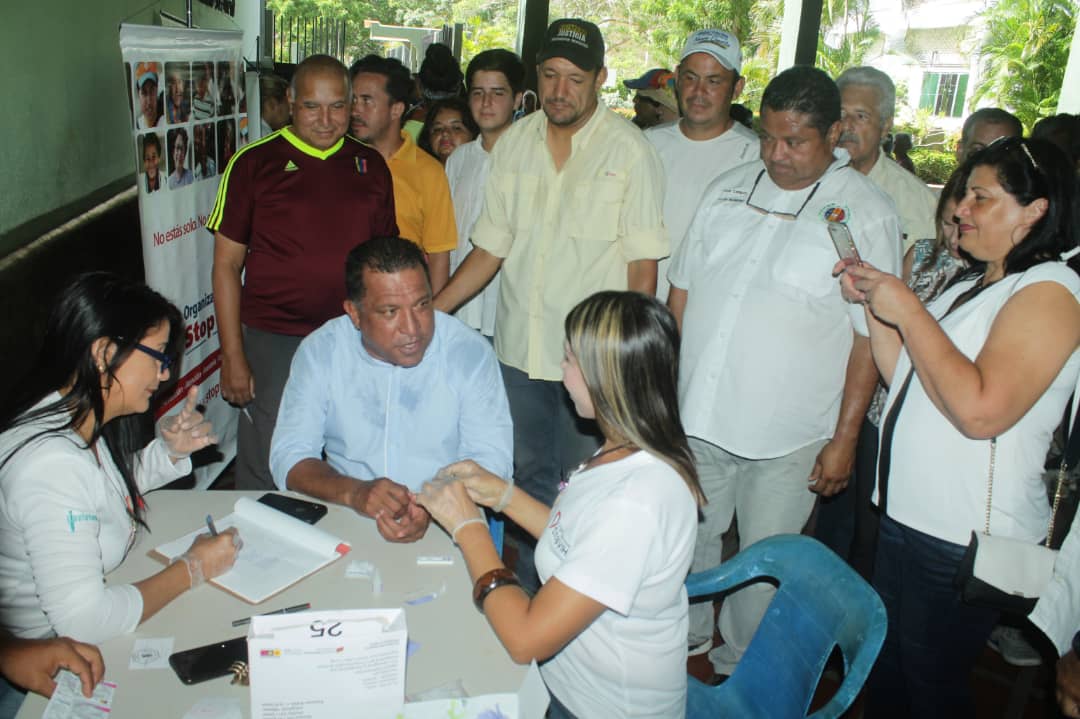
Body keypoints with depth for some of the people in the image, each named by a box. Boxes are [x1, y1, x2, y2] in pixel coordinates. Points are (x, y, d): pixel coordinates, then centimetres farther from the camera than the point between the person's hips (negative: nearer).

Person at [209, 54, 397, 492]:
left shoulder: (370, 166, 7)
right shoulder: (255, 163, -2)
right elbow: (227, 264, -1)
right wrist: (233, 356, -5)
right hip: (273, 343, -3)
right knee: (265, 477, 7)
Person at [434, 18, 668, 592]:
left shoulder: (629, 150, -8)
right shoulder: (514, 142, 5)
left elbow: (643, 268, -9)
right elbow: (490, 249, 8)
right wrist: (429, 311, 0)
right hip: (520, 350, 5)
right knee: (530, 481, 18)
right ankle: (531, 601, 37)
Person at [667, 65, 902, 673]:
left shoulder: (866, 212, -7)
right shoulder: (729, 189, 7)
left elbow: (872, 338, -8)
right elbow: (683, 287, 12)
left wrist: (845, 439, -9)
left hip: (788, 438, -4)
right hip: (696, 418, 4)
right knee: (689, 539, 18)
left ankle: (740, 671, 35)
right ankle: (687, 635, 43)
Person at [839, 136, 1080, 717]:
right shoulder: (972, 284, 13)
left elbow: (981, 409, -29)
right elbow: (906, 379, 12)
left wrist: (906, 309, -23)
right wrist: (873, 302, 1)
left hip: (964, 539, -8)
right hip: (905, 514, 8)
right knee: (885, 670, 22)